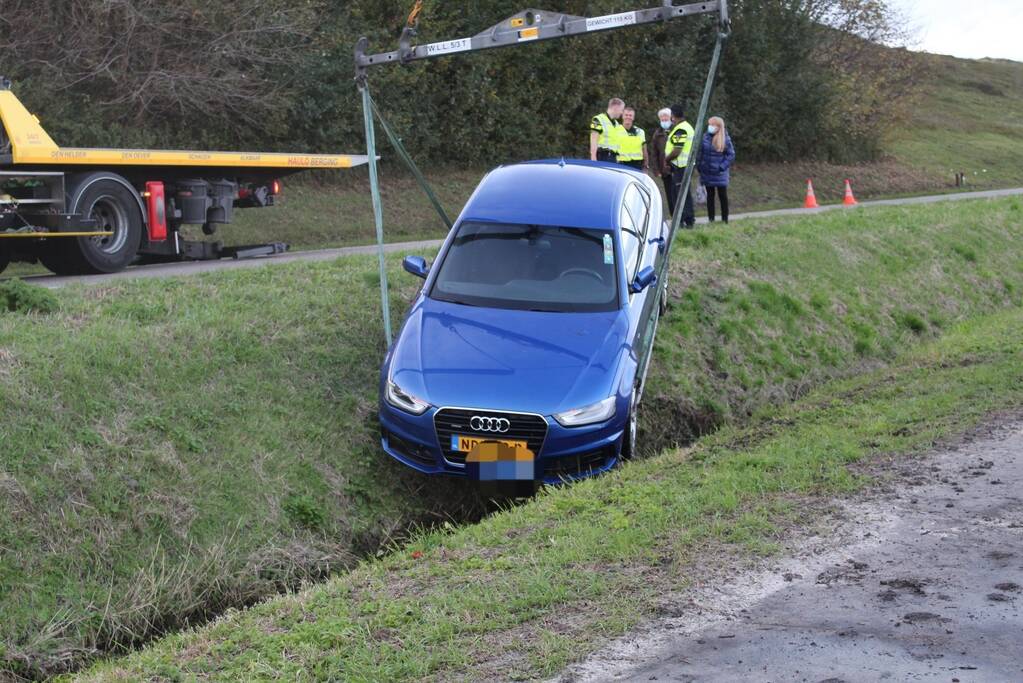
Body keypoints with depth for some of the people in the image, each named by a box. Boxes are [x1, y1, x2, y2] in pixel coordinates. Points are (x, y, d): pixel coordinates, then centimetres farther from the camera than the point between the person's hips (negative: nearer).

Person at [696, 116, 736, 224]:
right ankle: (711, 219, 17)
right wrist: (699, 166, 0)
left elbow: (731, 155, -4)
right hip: (707, 173, 3)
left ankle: (725, 219, 12)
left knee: (723, 196, 2)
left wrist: (722, 166, -12)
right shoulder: (705, 138, 0)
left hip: (720, 174, -3)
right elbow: (699, 153, 7)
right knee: (710, 196, 10)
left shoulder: (725, 139, -7)